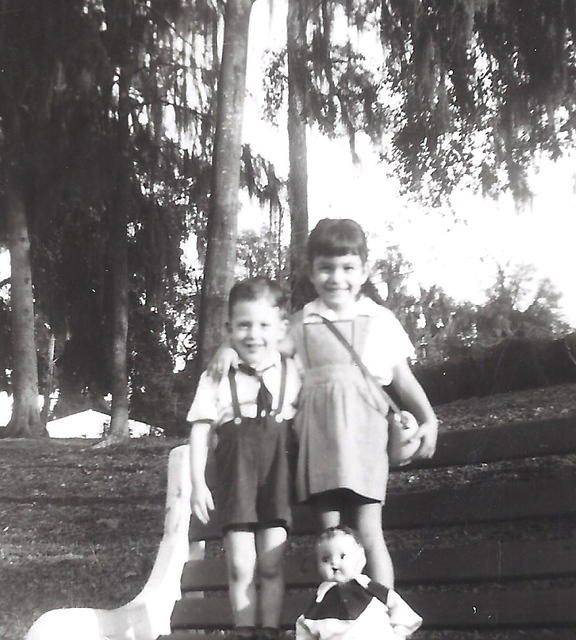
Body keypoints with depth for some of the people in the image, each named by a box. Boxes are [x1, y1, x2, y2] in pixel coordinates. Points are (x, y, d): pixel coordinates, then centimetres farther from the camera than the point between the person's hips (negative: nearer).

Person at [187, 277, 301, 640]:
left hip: (278, 473, 0)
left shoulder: (294, 374, 1)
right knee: (240, 566, 2)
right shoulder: (217, 378, 0)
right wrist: (198, 483, -3)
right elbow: (201, 431, 1)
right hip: (236, 474, 0)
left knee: (271, 565, 4)